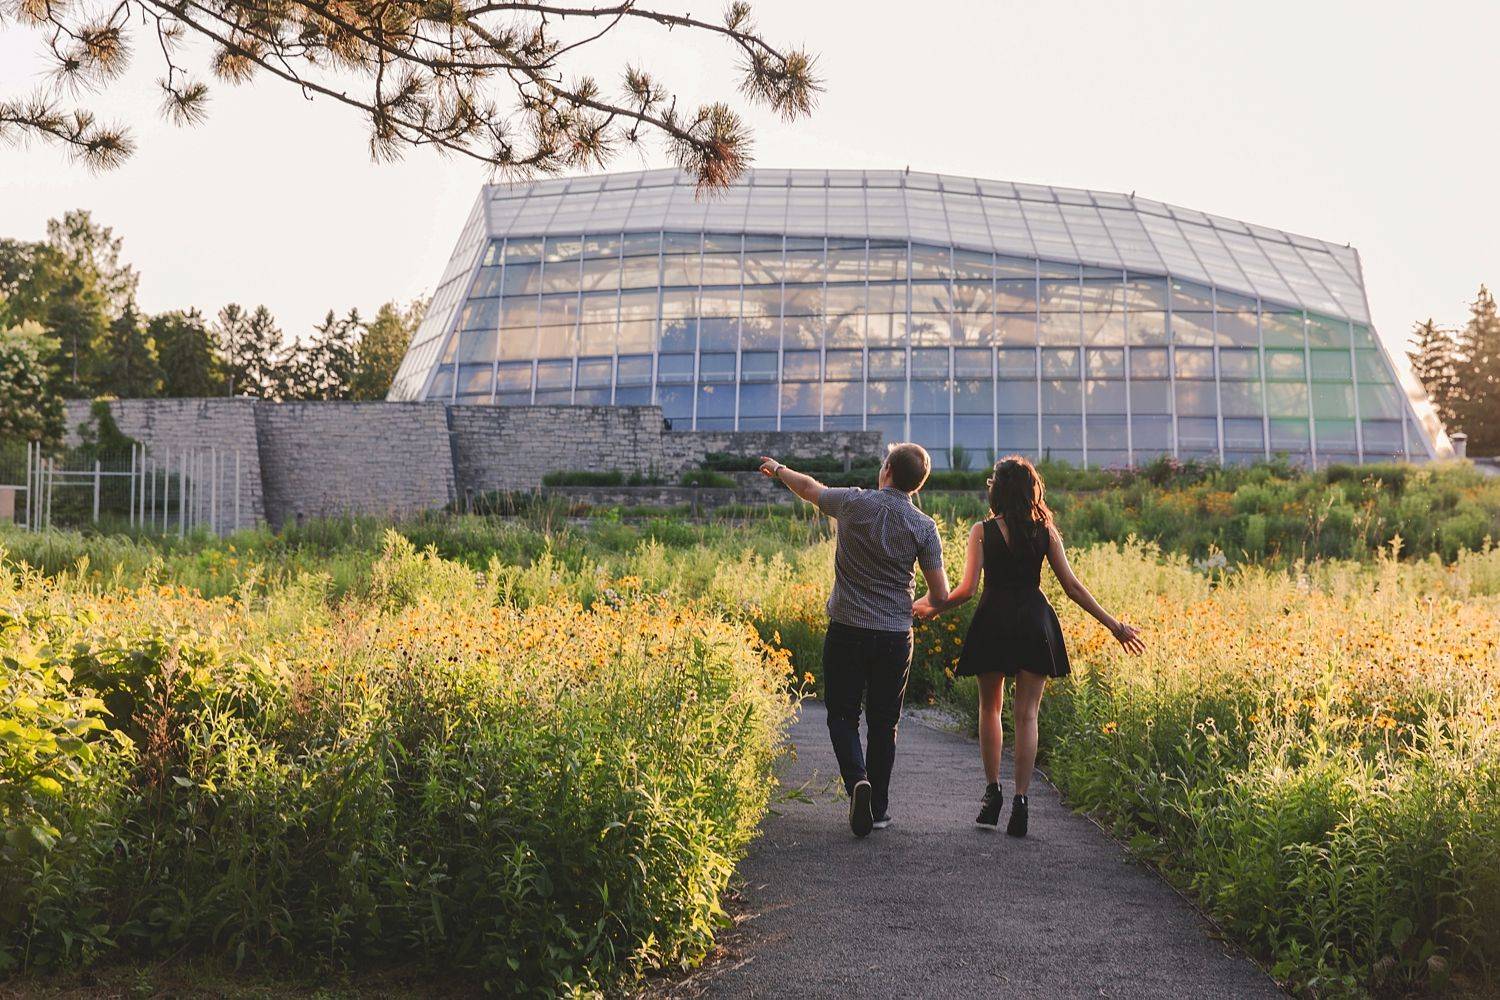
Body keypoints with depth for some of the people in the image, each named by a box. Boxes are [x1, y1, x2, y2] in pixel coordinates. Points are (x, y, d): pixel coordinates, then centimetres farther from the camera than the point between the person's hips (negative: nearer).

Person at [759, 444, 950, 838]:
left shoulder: (853, 503, -6)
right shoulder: (923, 527, -5)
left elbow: (809, 488, 14)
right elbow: (941, 596, -5)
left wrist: (779, 469, 35)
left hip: (847, 631, -1)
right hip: (895, 636, 1)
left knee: (842, 715, 9)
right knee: (883, 723, 13)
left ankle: (857, 780, -16)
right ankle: (879, 809, 17)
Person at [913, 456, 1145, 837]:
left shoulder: (982, 531, -3)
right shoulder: (1045, 531, 2)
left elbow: (967, 589, -8)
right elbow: (1072, 586, 0)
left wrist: (933, 607, 9)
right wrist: (1113, 624, 7)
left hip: (993, 623, -1)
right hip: (1035, 623, 1)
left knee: (990, 708, 17)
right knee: (1026, 715, 3)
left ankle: (993, 791, 14)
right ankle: (1020, 800, -5)